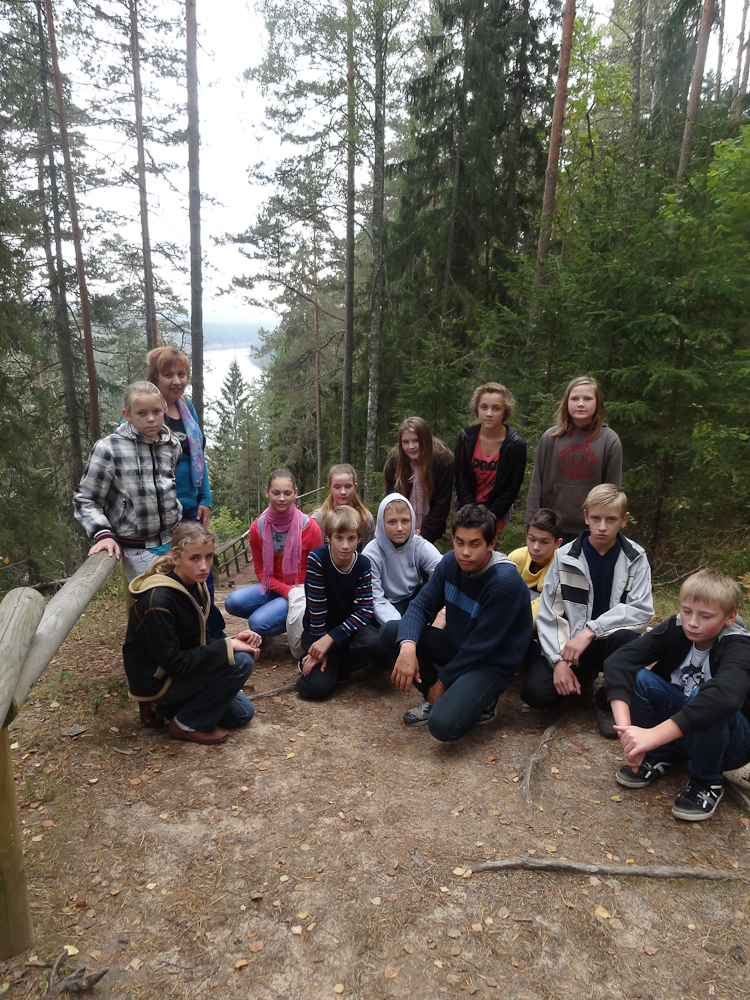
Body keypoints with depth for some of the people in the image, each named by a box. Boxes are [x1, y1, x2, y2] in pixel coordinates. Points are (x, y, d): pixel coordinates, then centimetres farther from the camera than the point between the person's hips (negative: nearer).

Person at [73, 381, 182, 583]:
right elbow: (85, 500, -7)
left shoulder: (173, 445, 2)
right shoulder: (108, 448, -13)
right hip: (139, 551, -5)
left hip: (174, 542, 5)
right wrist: (103, 534, -19)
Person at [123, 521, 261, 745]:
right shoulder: (158, 601, -29)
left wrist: (232, 641, -14)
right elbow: (173, 663, -27)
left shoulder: (194, 586, -3)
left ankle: (163, 707, 15)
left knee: (243, 713, 11)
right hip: (156, 681, -8)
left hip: (181, 669, 8)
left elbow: (198, 642, 4)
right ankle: (187, 724, -5)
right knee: (241, 662, -22)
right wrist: (228, 647, -25)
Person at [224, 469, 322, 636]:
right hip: (273, 587, 4)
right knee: (232, 602, -21)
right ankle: (272, 610, 3)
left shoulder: (309, 527, -14)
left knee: (258, 623, -24)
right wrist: (287, 590, -14)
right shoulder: (258, 527, -4)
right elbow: (260, 570, 1)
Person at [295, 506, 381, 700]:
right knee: (316, 688, -22)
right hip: (319, 629, -3)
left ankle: (336, 666, -1)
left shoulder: (363, 564, -13)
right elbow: (316, 607, -19)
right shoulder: (317, 558, -23)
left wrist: (331, 639, -25)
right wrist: (319, 645, -16)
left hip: (348, 626, 3)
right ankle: (310, 663, 13)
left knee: (371, 642, -31)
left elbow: (365, 611, -16)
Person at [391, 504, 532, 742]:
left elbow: (480, 645, -23)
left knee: (443, 726, -29)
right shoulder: (451, 562, -9)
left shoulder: (505, 581, -28)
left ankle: (480, 700, 4)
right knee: (391, 630, -13)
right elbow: (421, 606, -9)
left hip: (493, 663, -6)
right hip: (456, 646, 7)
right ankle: (437, 699, 2)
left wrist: (443, 680, -13)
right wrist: (407, 647, -29)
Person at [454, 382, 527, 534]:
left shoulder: (516, 444, -15)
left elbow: (513, 487, -10)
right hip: (468, 506, 2)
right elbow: (461, 478, -6)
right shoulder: (465, 437, -11)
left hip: (497, 511, -1)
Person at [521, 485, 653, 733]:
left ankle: (608, 701, -6)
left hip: (610, 641, -1)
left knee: (628, 640, -37)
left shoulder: (635, 559, -3)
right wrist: (559, 660, -18)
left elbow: (642, 610, -15)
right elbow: (548, 615, -5)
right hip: (568, 643, 1)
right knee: (535, 692, -24)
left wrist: (591, 630, -26)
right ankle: (586, 676, 11)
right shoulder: (565, 557, -4)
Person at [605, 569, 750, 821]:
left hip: (729, 741, -3)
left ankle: (707, 781, -8)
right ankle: (660, 756, 0)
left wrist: (653, 735, -57)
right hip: (674, 732, 3)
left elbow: (724, 696, -49)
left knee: (709, 703, -35)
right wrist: (625, 727, -43)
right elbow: (618, 661, -28)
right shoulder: (675, 628, -15)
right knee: (638, 679, -23)